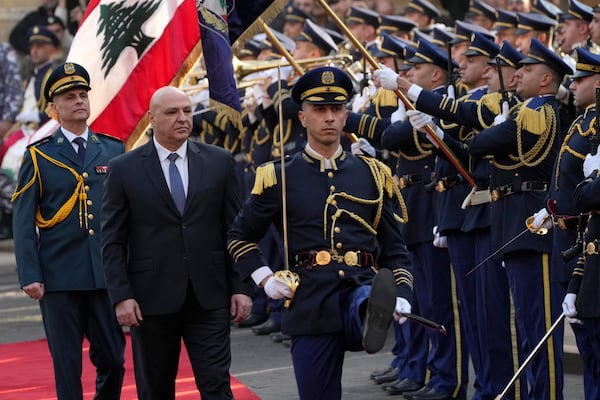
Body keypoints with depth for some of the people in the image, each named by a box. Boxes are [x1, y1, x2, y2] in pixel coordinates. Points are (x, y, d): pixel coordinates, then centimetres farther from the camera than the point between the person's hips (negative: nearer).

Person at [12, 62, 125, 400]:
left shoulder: (115, 151, 9)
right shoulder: (38, 157, 3)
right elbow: (23, 222, 0)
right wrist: (30, 276, -9)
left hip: (107, 274, 2)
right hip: (59, 279, -2)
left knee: (113, 359, 4)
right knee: (67, 366, 3)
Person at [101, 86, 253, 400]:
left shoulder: (219, 162, 5)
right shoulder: (123, 170, 0)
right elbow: (112, 242, 0)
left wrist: (242, 287, 1)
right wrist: (121, 297, -8)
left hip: (210, 299, 1)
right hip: (151, 300, -1)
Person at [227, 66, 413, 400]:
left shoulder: (373, 175, 11)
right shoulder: (280, 178, 7)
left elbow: (395, 247, 14)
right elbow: (241, 237, 17)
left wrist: (401, 294, -3)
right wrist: (265, 279, 1)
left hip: (361, 288, 0)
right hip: (312, 304, 0)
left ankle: (373, 319, -68)